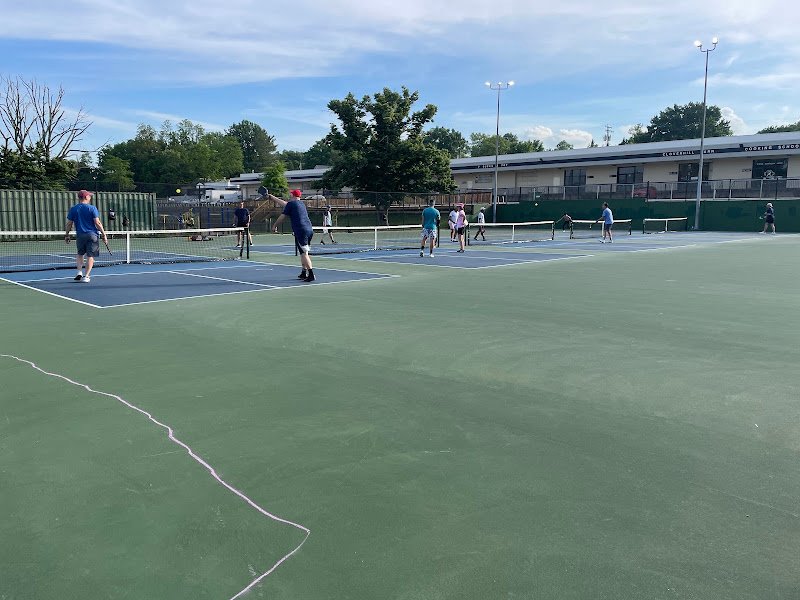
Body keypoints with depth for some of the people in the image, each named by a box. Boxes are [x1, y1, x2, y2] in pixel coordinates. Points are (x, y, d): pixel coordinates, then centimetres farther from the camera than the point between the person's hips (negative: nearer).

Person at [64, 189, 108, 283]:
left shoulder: (73, 209, 4)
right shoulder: (92, 208, -5)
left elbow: (69, 224, 5)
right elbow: (97, 223, -10)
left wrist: (66, 235, 16)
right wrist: (104, 235, -6)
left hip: (80, 235, 3)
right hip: (92, 234, -3)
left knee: (80, 254, 22)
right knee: (90, 256, 3)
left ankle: (79, 272, 9)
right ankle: (86, 276, 1)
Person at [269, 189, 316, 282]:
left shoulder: (291, 204, 0)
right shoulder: (301, 204, 22)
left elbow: (282, 217, 3)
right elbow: (283, 203, 34)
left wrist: (275, 226, 20)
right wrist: (271, 197, 43)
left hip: (301, 231, -8)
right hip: (309, 230, 8)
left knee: (304, 253, -10)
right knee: (303, 253, 16)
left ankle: (311, 274, -18)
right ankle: (304, 273, 20)